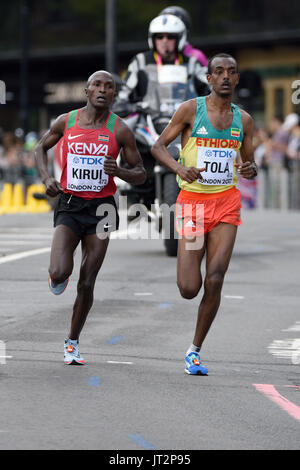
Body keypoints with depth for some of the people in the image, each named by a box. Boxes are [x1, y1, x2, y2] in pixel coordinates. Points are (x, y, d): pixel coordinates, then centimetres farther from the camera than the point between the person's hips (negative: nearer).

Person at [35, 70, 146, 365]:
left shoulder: (119, 130, -3)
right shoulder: (66, 122, 0)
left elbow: (140, 175, 3)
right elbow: (41, 147, 17)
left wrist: (119, 172, -19)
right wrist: (46, 178, -1)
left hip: (101, 209, 0)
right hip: (69, 207, 0)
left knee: (86, 284, 2)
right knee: (59, 274, -18)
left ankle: (72, 342, 20)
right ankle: (57, 276, 22)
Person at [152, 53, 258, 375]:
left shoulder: (243, 120, 7)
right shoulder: (191, 109, -3)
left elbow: (248, 163, 18)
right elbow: (158, 146, -1)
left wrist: (250, 170, -7)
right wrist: (179, 168, -20)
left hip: (226, 203, 2)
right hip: (192, 200, -2)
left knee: (214, 281, -9)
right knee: (189, 289, -7)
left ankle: (195, 350, 5)